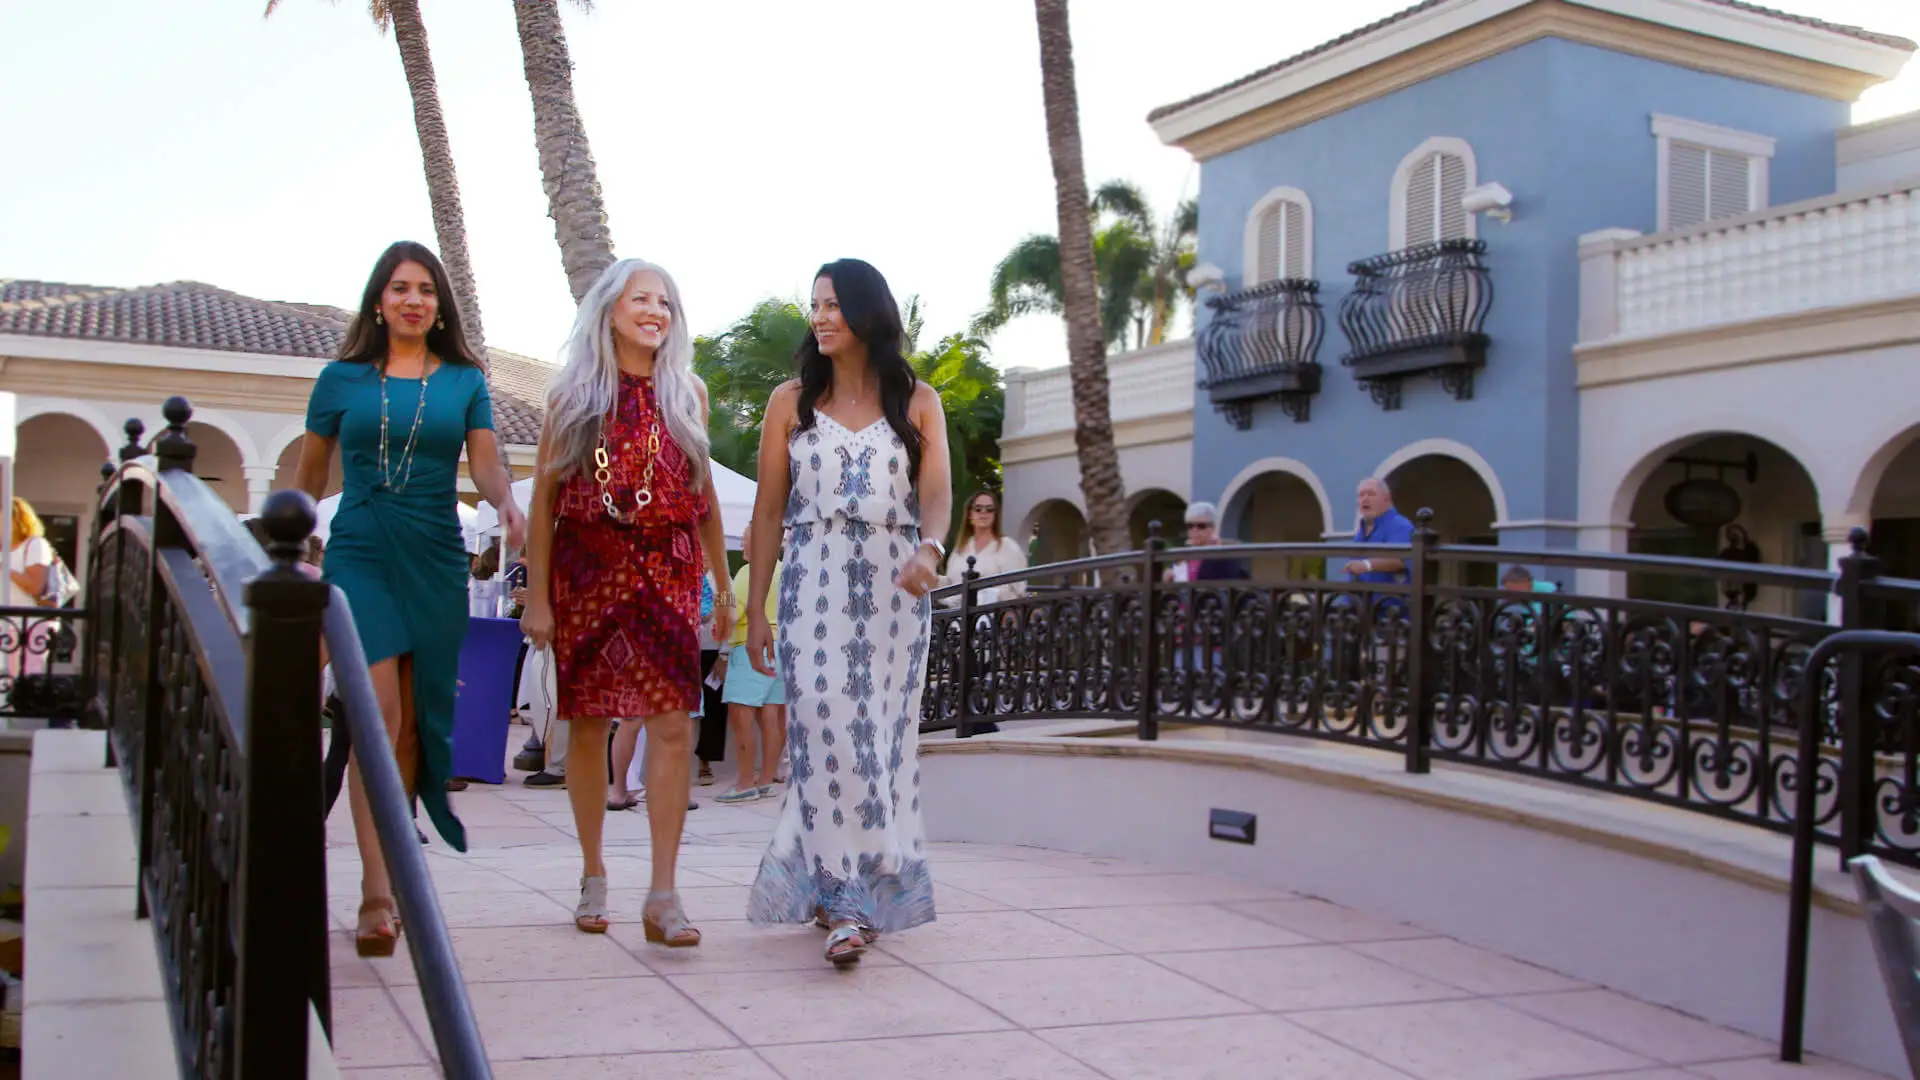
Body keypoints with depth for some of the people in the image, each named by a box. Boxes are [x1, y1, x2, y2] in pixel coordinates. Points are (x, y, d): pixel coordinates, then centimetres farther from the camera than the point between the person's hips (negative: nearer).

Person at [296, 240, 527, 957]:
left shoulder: (465, 380, 10)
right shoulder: (343, 378, 8)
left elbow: (484, 462, -1)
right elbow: (308, 478, 16)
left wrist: (508, 503, -22)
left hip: (436, 557, 2)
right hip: (360, 553, -2)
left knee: (417, 719, 6)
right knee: (378, 712, -15)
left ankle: (391, 866, 20)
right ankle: (377, 894, -17)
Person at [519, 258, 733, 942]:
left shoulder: (687, 392, 9)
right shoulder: (573, 393, 4)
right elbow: (543, 496, 2)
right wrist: (537, 596, -4)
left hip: (667, 572, 1)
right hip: (586, 572, -1)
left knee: (672, 724, -10)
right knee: (588, 724, 5)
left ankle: (662, 894, -8)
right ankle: (593, 874, 21)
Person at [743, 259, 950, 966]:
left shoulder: (917, 402, 8)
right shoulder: (792, 401, 10)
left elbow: (937, 492, -5)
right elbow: (769, 509, 8)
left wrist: (928, 549, -27)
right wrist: (756, 608, 3)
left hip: (894, 588, 1)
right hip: (813, 584, 0)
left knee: (882, 735, 0)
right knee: (828, 731, -11)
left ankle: (835, 889, 13)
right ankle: (849, 902, -9)